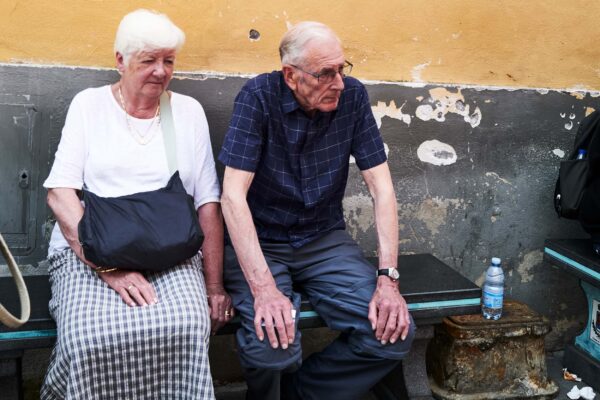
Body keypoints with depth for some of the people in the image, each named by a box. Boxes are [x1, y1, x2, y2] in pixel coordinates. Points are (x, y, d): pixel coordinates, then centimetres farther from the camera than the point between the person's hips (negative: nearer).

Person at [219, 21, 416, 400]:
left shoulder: (353, 95, -6)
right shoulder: (259, 97, -15)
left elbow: (381, 186, -6)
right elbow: (233, 195, -21)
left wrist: (388, 277, -16)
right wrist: (264, 287, -31)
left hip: (326, 240, 4)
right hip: (260, 242, -3)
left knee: (395, 332, -15)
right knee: (273, 345, -29)